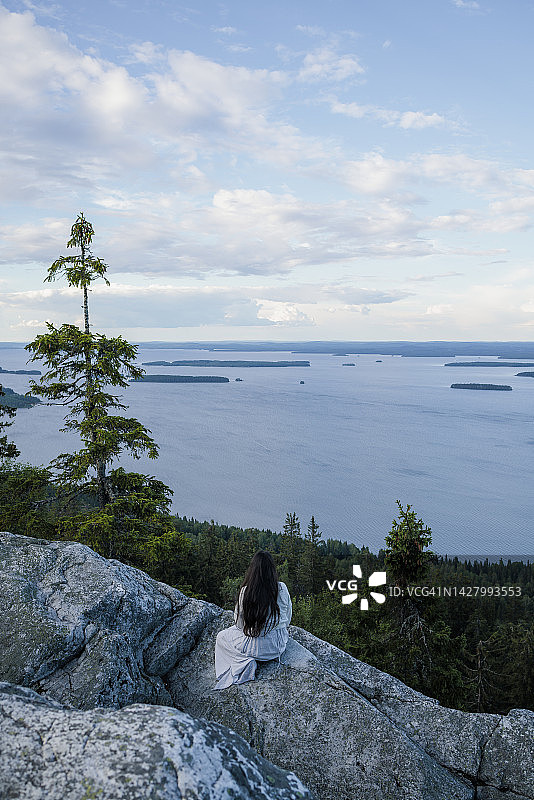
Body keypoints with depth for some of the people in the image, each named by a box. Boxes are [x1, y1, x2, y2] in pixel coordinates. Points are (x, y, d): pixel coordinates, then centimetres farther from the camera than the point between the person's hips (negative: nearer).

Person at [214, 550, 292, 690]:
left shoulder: (245, 591, -17)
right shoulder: (282, 588, -11)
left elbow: (239, 622, -4)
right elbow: (288, 617, 3)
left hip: (255, 646, -4)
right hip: (278, 645, 4)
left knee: (221, 637, 22)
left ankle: (245, 662, 3)